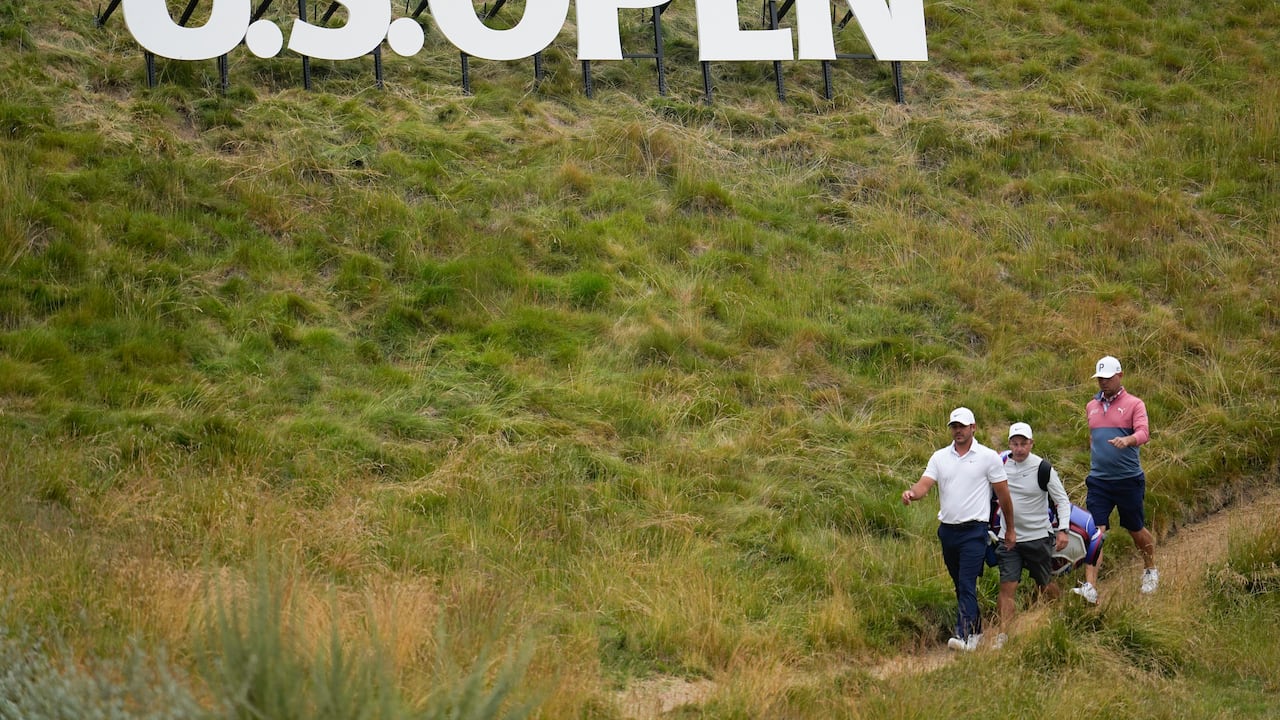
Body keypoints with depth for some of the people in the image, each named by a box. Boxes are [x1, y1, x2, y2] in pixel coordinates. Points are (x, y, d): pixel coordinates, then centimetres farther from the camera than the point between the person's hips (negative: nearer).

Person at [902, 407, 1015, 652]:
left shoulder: (989, 457, -2)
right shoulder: (939, 457, 9)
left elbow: (1003, 494, 3)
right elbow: (924, 484, -3)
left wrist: (1011, 529, 7)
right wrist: (912, 493, -27)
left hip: (974, 530, -5)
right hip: (947, 529, 5)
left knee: (967, 585, -15)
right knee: (959, 585, 14)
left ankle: (965, 636, -22)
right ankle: (976, 629, 28)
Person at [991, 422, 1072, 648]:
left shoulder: (1043, 468, -10)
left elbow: (1062, 500, -4)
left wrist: (1063, 529, -15)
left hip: (1038, 537, -2)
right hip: (1009, 537, 2)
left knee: (1045, 584, 13)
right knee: (1007, 587, -7)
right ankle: (1003, 635, -9)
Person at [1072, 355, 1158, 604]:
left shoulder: (1134, 404, -5)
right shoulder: (1091, 406, 11)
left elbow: (1143, 432, -20)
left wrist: (1127, 440, -40)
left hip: (1129, 480, -3)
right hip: (1098, 480, 3)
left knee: (1136, 530, 13)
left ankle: (1150, 571, 39)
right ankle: (1090, 587, -15)